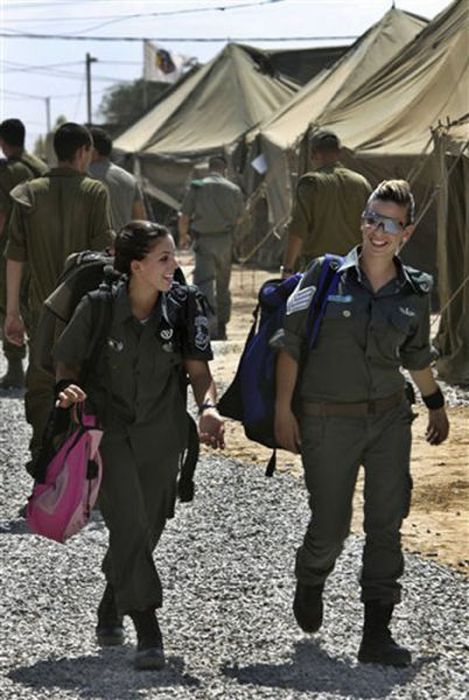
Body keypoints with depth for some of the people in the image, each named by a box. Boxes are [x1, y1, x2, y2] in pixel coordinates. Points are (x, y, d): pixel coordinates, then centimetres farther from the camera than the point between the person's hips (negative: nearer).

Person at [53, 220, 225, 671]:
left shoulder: (183, 307, -7)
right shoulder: (99, 308, -14)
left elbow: (197, 368, -3)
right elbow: (67, 362, -3)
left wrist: (208, 406, -22)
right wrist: (67, 389, -25)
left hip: (161, 435, 3)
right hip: (108, 429, -3)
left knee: (147, 529, 12)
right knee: (129, 524, -17)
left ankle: (111, 607, 38)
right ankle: (148, 633, -17)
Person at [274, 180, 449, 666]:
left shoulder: (413, 292, 2)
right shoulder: (326, 275, -8)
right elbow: (290, 343, -5)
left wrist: (436, 406, 29)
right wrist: (283, 409, -10)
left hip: (389, 417, 3)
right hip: (328, 421, -3)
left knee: (387, 523, -3)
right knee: (331, 525, 4)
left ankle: (376, 634, 2)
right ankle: (310, 583, 39)